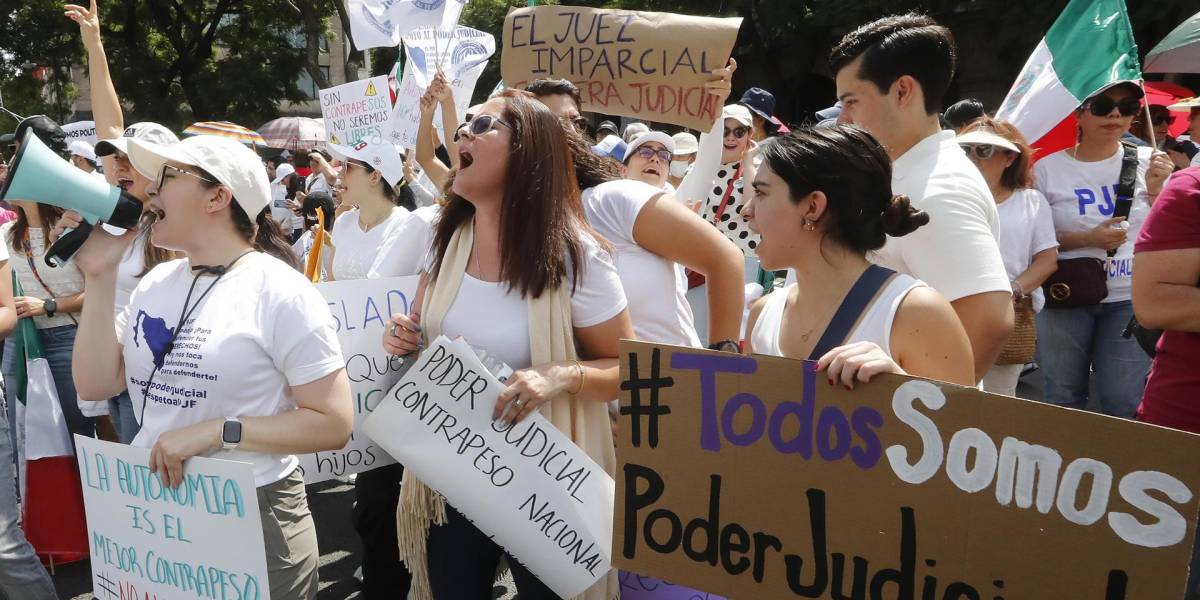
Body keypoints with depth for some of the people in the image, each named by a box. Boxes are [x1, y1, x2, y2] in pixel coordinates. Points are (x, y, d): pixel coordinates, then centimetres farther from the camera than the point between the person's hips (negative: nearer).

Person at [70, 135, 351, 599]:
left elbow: (334, 423, -17)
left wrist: (218, 432, -23)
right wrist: (100, 278, -3)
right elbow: (95, 384, 3)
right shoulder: (157, 282, 6)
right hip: (151, 509, 6)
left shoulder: (282, 294, -15)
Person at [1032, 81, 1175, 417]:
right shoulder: (1048, 169, -3)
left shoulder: (1146, 163, 2)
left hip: (1130, 299, 1)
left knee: (1124, 403, 1)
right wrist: (1088, 239, -15)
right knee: (1063, 399, 10)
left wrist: (1155, 189, -11)